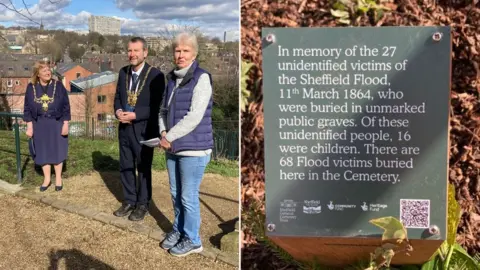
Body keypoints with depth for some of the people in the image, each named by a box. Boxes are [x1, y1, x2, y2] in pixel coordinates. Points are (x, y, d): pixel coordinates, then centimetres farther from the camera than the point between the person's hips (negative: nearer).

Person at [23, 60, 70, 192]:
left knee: (57, 150, 6)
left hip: (56, 123, -1)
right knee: (43, 151, 8)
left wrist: (65, 124, -7)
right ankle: (46, 178, 21)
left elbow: (66, 106, -3)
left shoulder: (58, 85, -6)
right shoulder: (31, 87, -2)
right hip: (39, 125, 2)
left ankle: (58, 178, 19)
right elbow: (27, 108, 3)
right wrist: (29, 126, -2)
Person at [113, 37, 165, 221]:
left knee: (143, 168, 8)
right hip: (124, 128, 6)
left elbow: (158, 106, -15)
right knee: (125, 167, 14)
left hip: (144, 130, -6)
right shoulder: (123, 72, 7)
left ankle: (143, 204, 22)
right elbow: (117, 96, 13)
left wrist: (135, 115, -21)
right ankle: (129, 201, 30)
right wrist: (118, 111, -8)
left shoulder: (156, 75, -13)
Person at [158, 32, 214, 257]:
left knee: (188, 197, 2)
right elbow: (164, 110, 15)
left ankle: (192, 240, 18)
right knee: (176, 194, 17)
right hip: (173, 147, 7)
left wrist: (169, 137, -13)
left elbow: (194, 117, -20)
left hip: (193, 148, -7)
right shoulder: (172, 79, 10)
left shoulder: (201, 78, -13)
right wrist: (164, 133, -5)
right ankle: (178, 230, 35)